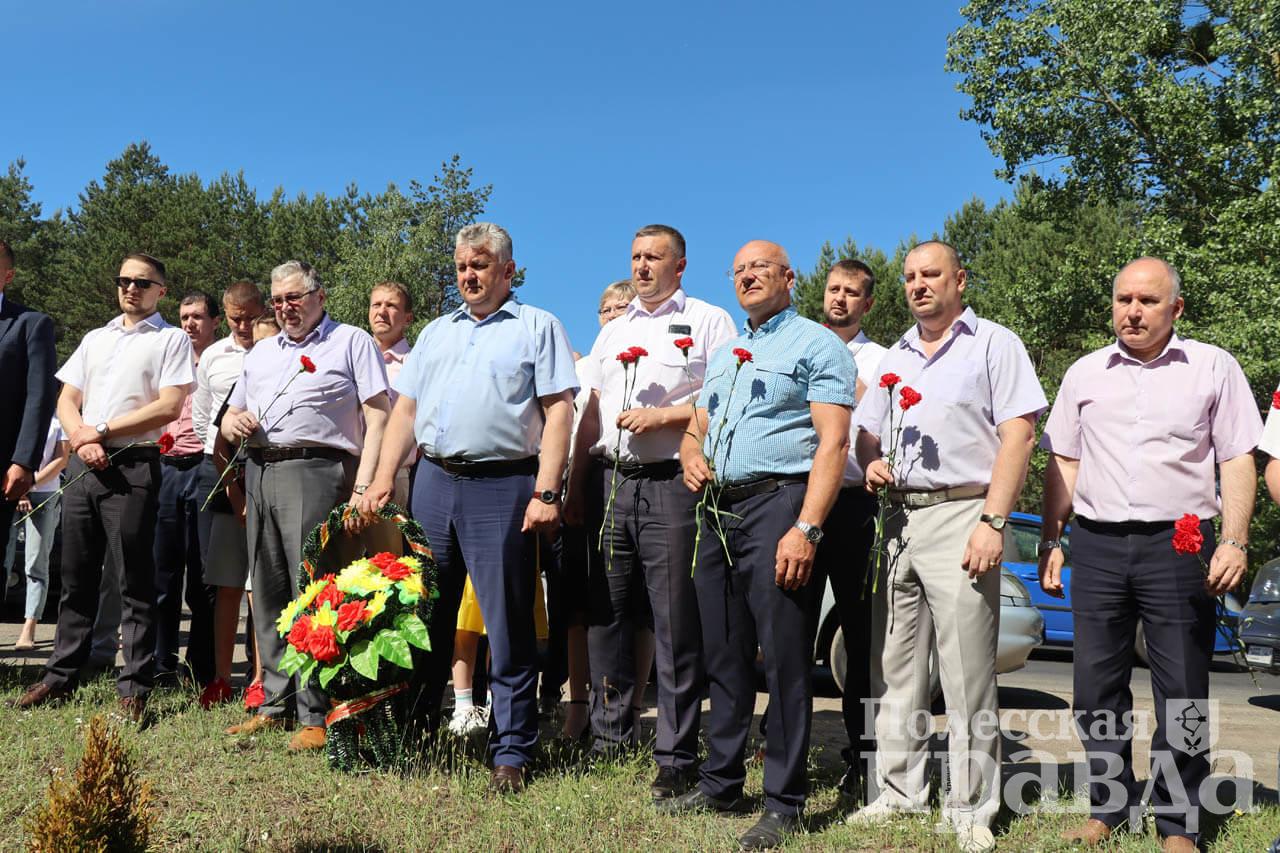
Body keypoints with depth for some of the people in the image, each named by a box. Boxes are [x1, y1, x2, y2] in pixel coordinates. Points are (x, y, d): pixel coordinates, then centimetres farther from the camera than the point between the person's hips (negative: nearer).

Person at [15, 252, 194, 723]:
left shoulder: (171, 339, 3)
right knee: (76, 577, 10)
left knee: (135, 580, -3)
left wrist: (103, 430, -9)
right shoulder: (95, 339, 21)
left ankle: (134, 687, 1)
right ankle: (61, 676, 18)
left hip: (133, 466, -5)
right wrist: (80, 437, -5)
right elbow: (66, 401, 15)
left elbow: (168, 407, -9)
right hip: (84, 464, 6)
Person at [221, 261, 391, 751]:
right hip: (259, 474, 7)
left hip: (314, 470, -7)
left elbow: (377, 419, -4)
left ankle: (317, 716, -7)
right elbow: (230, 416, 28)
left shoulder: (351, 342, 6)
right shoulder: (261, 352, 25)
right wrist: (233, 422, 2)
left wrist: (362, 488, -15)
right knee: (268, 596, 9)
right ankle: (274, 705, 18)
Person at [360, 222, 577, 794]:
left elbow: (558, 411, -4)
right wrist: (384, 479, 6)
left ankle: (512, 752, 6)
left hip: (502, 488, -5)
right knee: (425, 615, 10)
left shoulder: (537, 327, 5)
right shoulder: (436, 332, 21)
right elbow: (406, 409, 18)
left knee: (508, 624, -2)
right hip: (433, 483, 5)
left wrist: (546, 492, -14)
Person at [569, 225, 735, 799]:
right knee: (606, 616, 9)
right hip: (610, 483, 6)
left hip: (672, 484, -6)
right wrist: (576, 485, 13)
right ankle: (609, 739, 21)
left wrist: (663, 415, -13)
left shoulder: (708, 321, 5)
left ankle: (676, 758, 3)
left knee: (677, 624, -4)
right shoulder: (613, 331, 22)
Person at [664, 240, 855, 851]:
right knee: (723, 655, 11)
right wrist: (690, 456, 3)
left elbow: (833, 441, -11)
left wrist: (806, 527, -20)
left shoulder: (815, 345, -1)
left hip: (777, 503, -7)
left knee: (783, 659, -5)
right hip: (718, 511, 7)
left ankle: (784, 803, 2)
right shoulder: (722, 356, 23)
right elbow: (695, 429, 28)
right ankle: (721, 783, 21)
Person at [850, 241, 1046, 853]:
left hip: (960, 514, -6)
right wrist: (871, 461, 1)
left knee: (967, 675, -5)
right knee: (893, 670, 8)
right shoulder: (895, 358, 20)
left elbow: (1017, 434, -7)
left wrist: (993, 521, -16)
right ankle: (899, 792, 18)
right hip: (897, 520, 6)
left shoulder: (994, 344, 2)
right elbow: (865, 429, 26)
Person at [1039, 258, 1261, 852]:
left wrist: (1234, 542, -9)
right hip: (1097, 546, 3)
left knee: (1182, 692, 1)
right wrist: (1051, 541, 8)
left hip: (1178, 545, -3)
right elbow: (1063, 464, 14)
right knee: (1097, 687, 8)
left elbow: (1238, 462, 1)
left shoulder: (1213, 368, 4)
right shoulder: (1084, 374, 12)